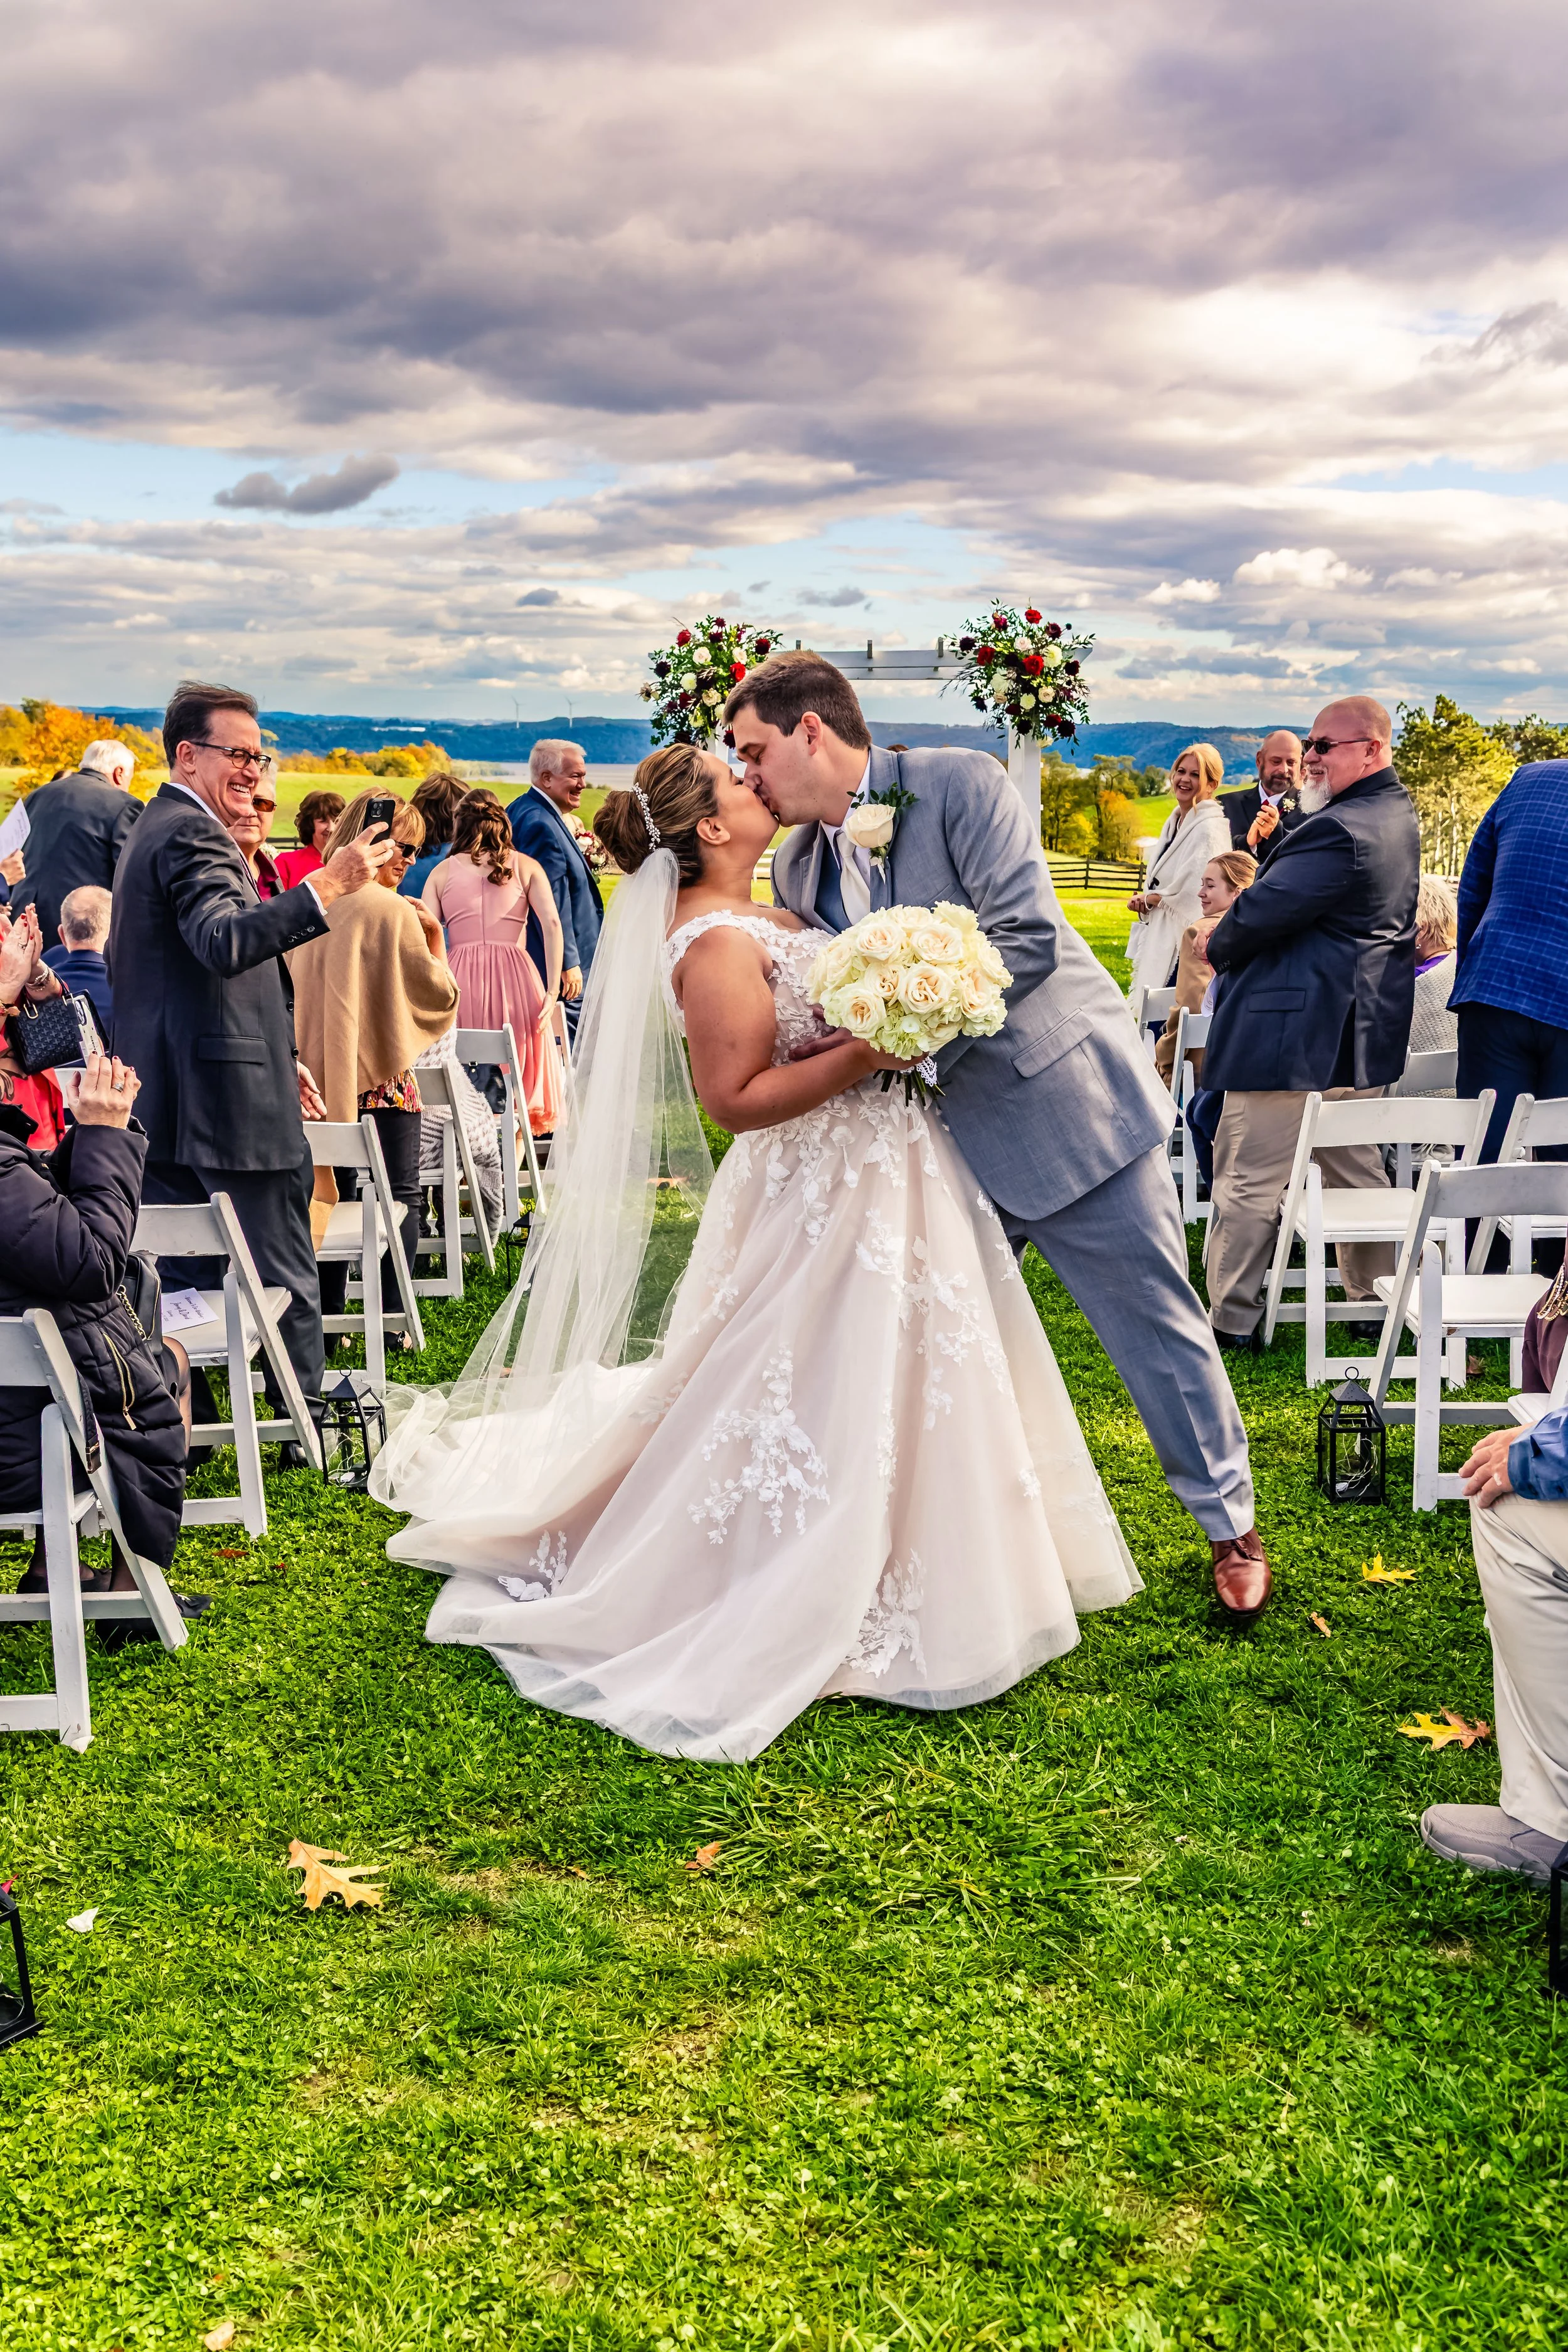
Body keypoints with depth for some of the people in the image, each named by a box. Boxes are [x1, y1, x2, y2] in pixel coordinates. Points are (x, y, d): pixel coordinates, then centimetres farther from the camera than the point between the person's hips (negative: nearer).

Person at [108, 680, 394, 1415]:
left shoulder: (157, 829, 20)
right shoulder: (192, 834, -14)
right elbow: (225, 943, -32)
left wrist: (273, 1060, 23)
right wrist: (327, 887, -41)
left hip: (166, 1100, 11)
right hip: (232, 1104, -11)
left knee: (181, 1281, 14)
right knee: (285, 1278, 0)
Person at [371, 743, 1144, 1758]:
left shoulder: (749, 918, 9)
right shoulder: (716, 945, -21)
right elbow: (735, 1097, -26)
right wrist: (869, 1051, -28)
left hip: (873, 1171, 10)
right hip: (834, 1192, -10)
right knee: (834, 1402, -1)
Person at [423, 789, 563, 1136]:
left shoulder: (443, 872, 13)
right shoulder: (526, 866, 12)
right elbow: (551, 923, -2)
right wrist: (552, 990, -4)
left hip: (459, 978, 1)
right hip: (515, 976, 0)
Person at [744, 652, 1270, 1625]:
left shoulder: (961, 785, -13)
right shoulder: (795, 867, 6)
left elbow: (1025, 939, -22)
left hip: (1069, 1100, -6)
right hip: (948, 1134, 6)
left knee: (1158, 1324, 3)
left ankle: (1232, 1524, 23)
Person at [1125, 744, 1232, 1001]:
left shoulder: (1210, 829, -13)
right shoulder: (1174, 821, 15)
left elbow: (1194, 894, -21)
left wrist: (1150, 899, -6)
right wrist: (1144, 901, 1)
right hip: (1161, 941, 9)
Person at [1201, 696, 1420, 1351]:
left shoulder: (1337, 831, -22)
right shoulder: (1398, 815, 13)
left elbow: (1265, 909, -22)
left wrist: (1219, 947, -4)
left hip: (1292, 1035, -10)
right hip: (1362, 1032, 11)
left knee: (1249, 1179, -2)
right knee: (1356, 1171, 19)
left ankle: (1233, 1319, 5)